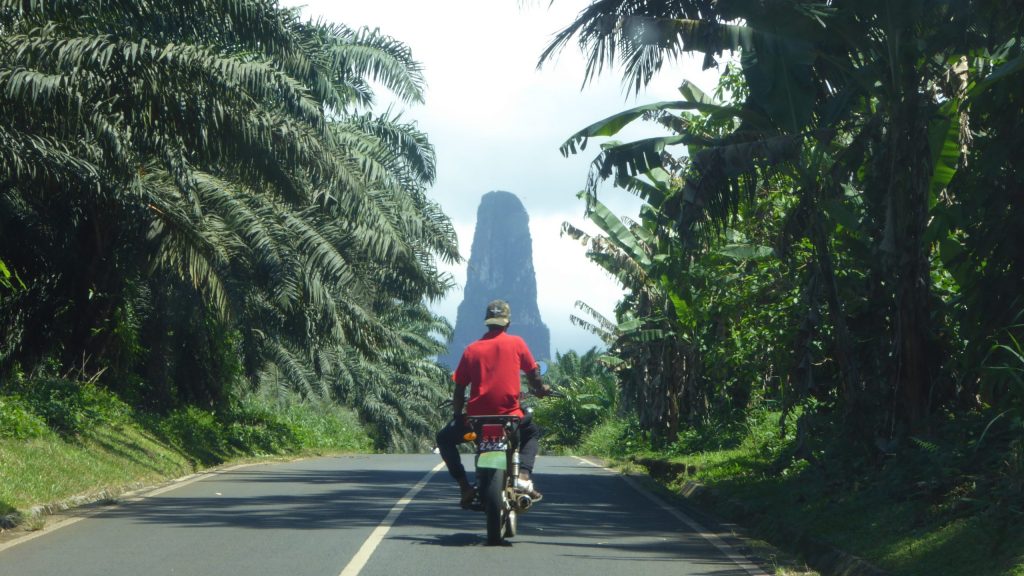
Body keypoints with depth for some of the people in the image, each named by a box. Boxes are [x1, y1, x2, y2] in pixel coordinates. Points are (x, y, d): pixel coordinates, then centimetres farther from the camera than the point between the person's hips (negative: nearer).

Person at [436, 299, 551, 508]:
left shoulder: (471, 350, 4)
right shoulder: (516, 343, 1)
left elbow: (459, 389, 6)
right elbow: (533, 374, 9)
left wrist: (457, 414, 23)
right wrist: (541, 389, 32)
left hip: (476, 417, 0)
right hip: (510, 415, 0)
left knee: (444, 438, 25)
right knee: (531, 432, 33)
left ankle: (464, 486, 7)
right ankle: (523, 476, 7)